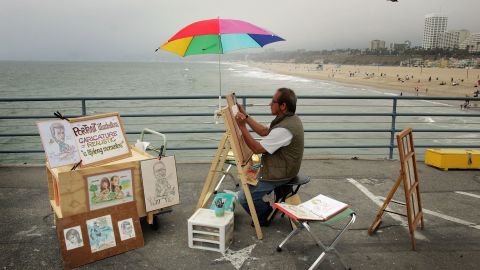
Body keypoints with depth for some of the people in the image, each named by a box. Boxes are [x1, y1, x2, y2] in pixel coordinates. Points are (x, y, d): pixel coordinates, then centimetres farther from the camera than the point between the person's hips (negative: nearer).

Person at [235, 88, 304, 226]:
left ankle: (266, 217, 15)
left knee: (244, 197, -7)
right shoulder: (291, 119, 1)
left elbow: (257, 148, -26)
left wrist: (242, 126, -24)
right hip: (283, 168, 11)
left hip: (278, 175, -11)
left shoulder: (284, 129, -31)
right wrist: (245, 116, 5)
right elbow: (264, 132, 9)